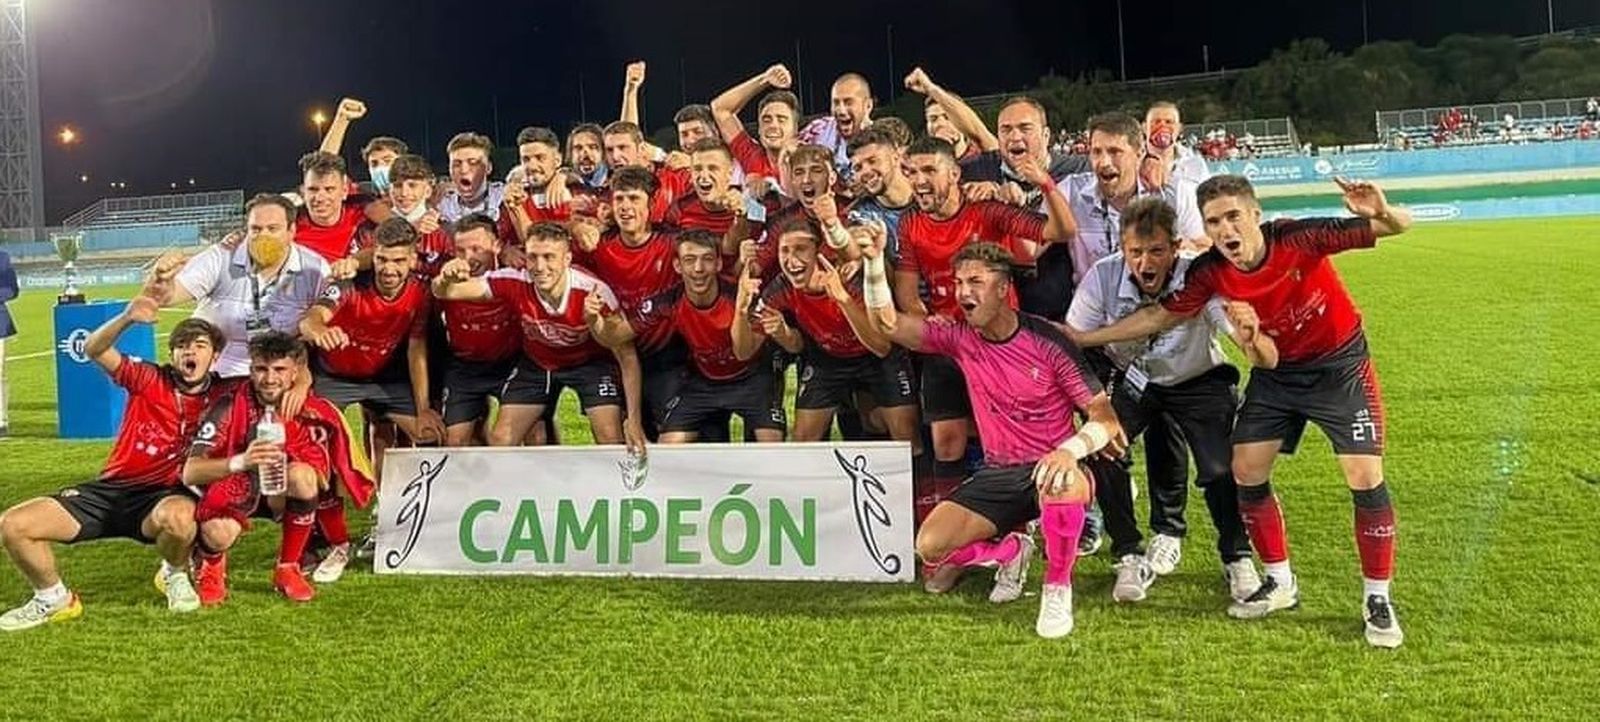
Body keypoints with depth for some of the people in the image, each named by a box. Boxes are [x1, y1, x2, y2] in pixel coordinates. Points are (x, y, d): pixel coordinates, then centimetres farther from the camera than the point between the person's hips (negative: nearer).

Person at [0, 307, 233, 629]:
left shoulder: (221, 396, -1)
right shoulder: (149, 379, -1)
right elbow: (93, 349, -11)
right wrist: (126, 319, -30)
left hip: (164, 496, -2)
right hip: (111, 489, 3)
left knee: (179, 517, -41)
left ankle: (175, 574, -3)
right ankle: (54, 599, 16)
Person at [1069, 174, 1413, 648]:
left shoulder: (1299, 238, -28)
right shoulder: (1210, 272, -18)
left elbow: (1399, 226, -26)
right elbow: (1159, 315, -5)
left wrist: (1381, 212, -51)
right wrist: (1084, 338, -7)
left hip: (1339, 365, -4)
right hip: (1277, 373, 4)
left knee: (1365, 477, -12)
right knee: (1246, 472, 0)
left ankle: (1378, 600, 6)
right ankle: (1280, 583, 21)